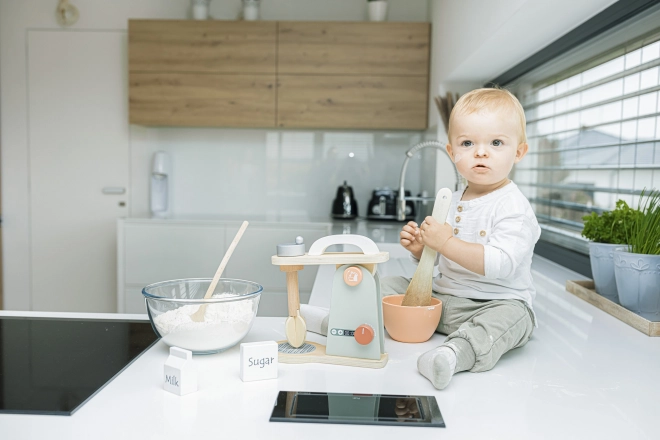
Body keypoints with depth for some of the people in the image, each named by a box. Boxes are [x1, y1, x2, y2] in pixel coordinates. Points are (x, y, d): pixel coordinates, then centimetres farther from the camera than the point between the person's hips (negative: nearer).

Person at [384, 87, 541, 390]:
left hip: (494, 303, -7)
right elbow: (432, 260, 18)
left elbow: (501, 264, -29)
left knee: (512, 317, -39)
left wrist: (446, 243, -28)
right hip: (440, 298, 7)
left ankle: (458, 351, -55)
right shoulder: (451, 202, 9)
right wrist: (419, 247, -6)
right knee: (387, 286, 2)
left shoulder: (514, 208, -14)